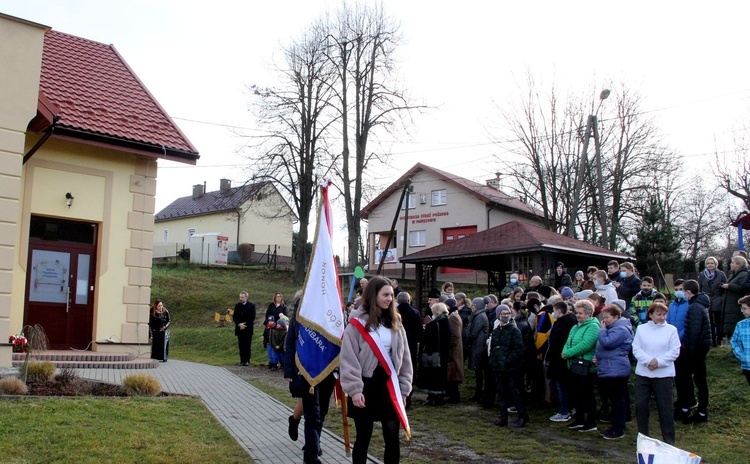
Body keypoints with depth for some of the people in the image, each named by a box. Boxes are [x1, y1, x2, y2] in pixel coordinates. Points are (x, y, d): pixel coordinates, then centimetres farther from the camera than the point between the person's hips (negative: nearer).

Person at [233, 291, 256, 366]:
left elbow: (252, 318, -5)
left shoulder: (251, 306, 0)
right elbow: (234, 317, 6)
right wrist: (239, 324, -11)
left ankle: (247, 361, 1)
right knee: (241, 346, 3)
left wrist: (244, 325, -11)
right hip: (240, 329, 3)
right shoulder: (237, 306, 11)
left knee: (247, 345, -3)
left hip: (248, 329, -3)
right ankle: (242, 361, 6)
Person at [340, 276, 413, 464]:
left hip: (390, 386, 4)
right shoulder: (357, 323, -8)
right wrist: (354, 390, -17)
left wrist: (403, 388, 6)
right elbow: (348, 360, -12)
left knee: (393, 440, 6)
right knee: (363, 439, 8)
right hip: (366, 386, -4)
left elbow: (404, 358, 11)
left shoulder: (395, 324, 8)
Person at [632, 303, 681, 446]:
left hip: (664, 374, -2)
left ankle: (669, 440, 12)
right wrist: (648, 360, -16)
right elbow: (636, 349, -1)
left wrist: (658, 362, -15)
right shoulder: (641, 329, 6)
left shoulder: (671, 330, 1)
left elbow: (674, 352, -5)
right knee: (640, 405, 5)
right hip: (642, 373, 2)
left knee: (665, 407, 2)